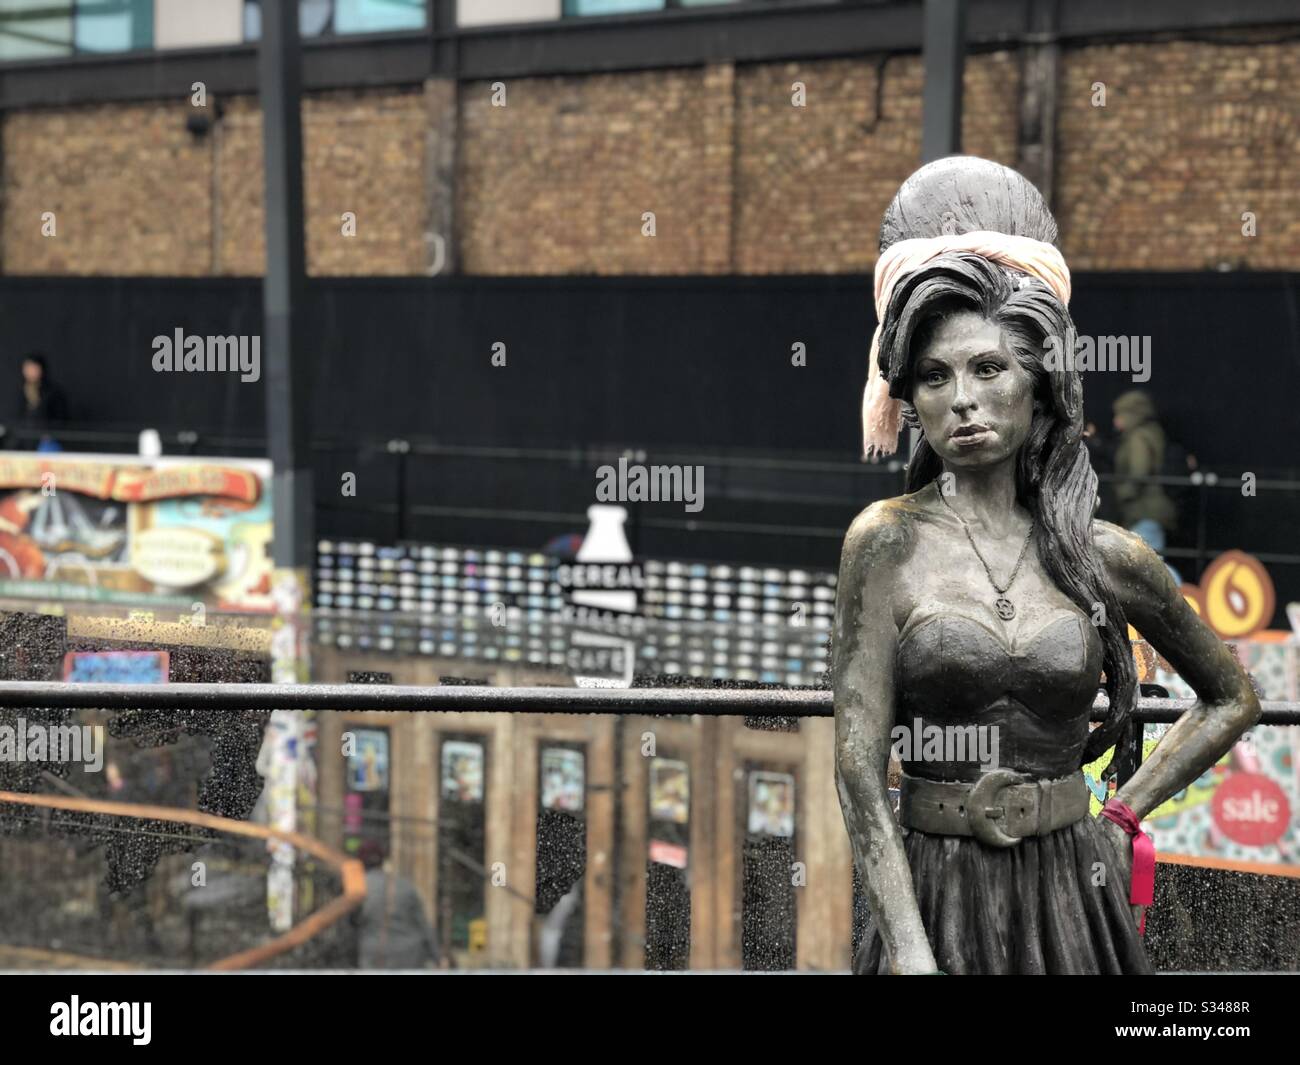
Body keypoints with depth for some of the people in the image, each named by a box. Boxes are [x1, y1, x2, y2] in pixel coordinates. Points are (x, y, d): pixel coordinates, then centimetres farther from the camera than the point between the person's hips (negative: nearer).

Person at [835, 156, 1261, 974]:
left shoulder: (1106, 554, 1)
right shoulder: (888, 540, -5)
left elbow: (1233, 699, 16)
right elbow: (859, 763, -11)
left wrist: (1121, 812, 5)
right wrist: (911, 954, -20)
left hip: (1072, 898, 2)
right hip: (934, 898, -2)